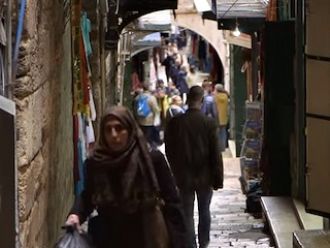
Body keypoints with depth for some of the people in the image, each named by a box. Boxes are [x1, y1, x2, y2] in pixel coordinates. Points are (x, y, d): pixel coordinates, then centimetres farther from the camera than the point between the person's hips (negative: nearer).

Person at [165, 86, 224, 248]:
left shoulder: (174, 123, -9)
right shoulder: (209, 123, -13)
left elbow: (169, 151, 0)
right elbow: (215, 154, -10)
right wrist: (218, 178, -1)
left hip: (184, 176, 0)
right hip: (205, 176, 0)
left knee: (187, 215, 5)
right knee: (204, 211, 18)